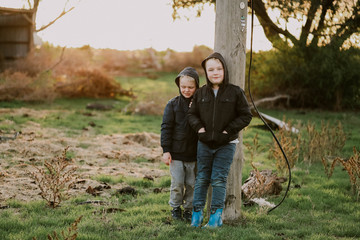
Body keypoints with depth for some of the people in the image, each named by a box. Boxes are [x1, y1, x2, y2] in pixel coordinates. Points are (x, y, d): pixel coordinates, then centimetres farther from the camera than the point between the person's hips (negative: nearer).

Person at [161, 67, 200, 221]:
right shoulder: (173, 104, -2)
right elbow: (166, 128, -2)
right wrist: (166, 150, -7)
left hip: (194, 154, 1)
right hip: (176, 153, -1)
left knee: (192, 184, 7)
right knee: (177, 183, 1)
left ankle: (188, 209, 22)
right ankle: (175, 207, 21)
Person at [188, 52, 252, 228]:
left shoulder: (235, 92, -6)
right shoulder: (201, 93, 3)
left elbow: (246, 116, -3)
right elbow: (192, 114, 12)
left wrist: (229, 129, -12)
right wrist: (199, 127, -6)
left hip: (226, 145, -3)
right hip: (204, 144, 3)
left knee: (218, 179, -2)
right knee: (202, 178, 8)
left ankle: (216, 216, 7)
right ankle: (197, 213, 15)